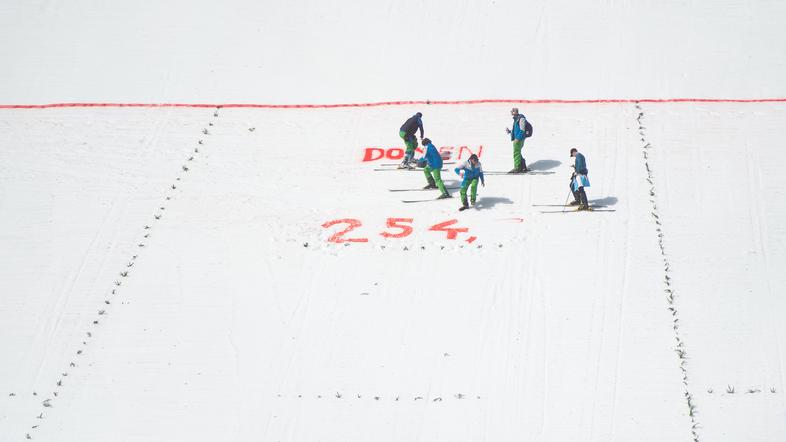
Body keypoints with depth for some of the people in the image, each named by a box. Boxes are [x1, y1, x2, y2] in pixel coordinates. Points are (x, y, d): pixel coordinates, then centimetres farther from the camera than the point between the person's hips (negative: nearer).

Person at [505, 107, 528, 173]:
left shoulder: (521, 119, -11)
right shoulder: (516, 119, 19)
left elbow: (522, 130, -18)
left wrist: (517, 138, -23)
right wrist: (509, 131, 11)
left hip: (519, 139, -10)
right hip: (517, 139, 10)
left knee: (516, 153, -8)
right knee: (518, 153, 14)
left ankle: (517, 168, -6)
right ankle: (523, 167, 20)